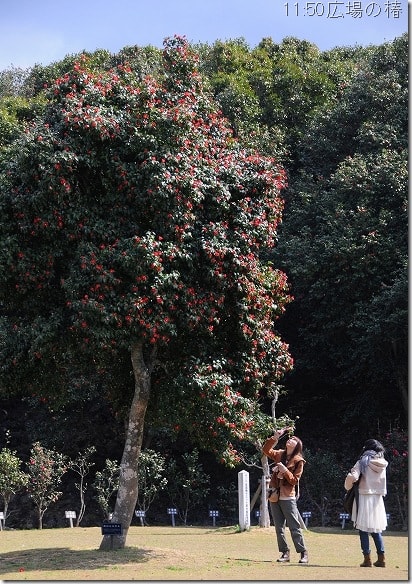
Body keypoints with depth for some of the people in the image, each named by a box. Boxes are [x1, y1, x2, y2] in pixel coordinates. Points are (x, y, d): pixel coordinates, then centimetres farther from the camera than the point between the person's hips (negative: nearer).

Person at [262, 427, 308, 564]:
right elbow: (266, 450, -1)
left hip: (288, 497, -5)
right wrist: (275, 437, -8)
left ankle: (303, 554, -1)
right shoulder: (279, 454, 11)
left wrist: (285, 471, -20)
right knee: (279, 527, 6)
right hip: (274, 495, 5)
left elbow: (294, 480, -7)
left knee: (294, 527, -5)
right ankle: (285, 553, 12)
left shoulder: (298, 461, -3)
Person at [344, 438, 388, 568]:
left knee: (363, 530, 3)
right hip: (378, 499, 5)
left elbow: (352, 477, -18)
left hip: (364, 498, -4)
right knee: (376, 530, 15)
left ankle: (367, 559, 0)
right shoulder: (382, 464, 6)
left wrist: (348, 487, 0)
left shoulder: (363, 462, -8)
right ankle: (381, 558, 12)